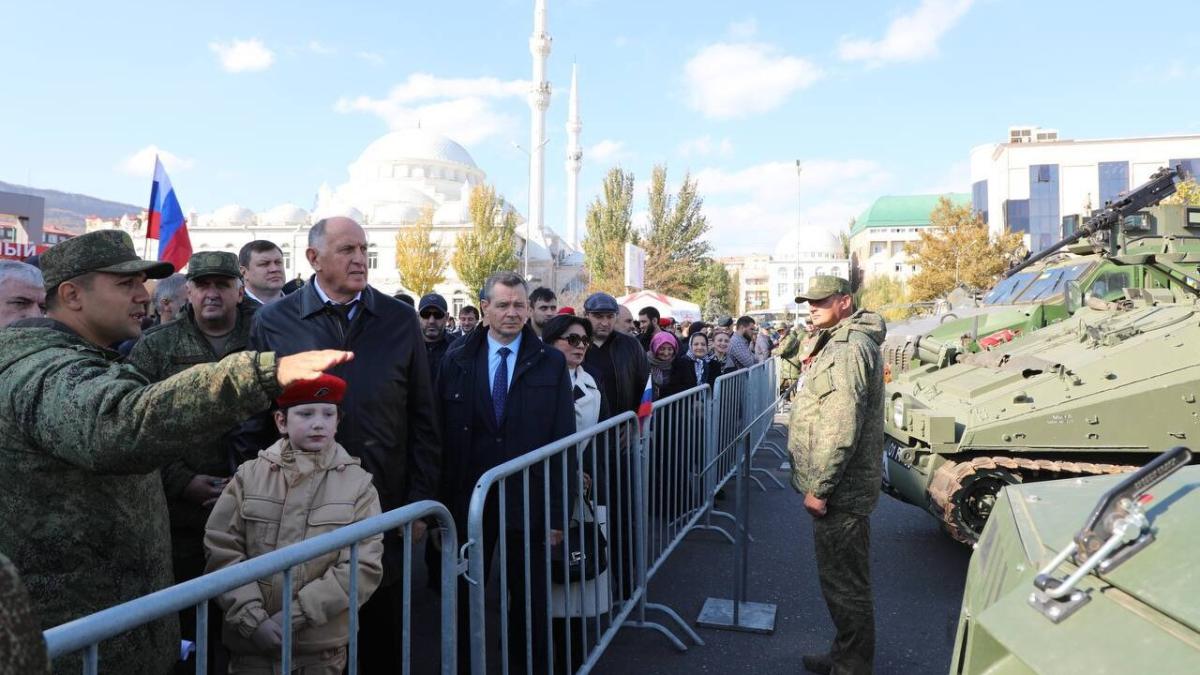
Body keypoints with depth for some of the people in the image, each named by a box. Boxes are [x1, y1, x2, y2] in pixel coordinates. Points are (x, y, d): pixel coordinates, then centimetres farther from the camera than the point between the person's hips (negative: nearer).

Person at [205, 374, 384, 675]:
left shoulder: (358, 483, -6)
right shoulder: (249, 476, -2)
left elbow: (365, 567, -10)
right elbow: (221, 551, -4)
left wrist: (296, 615, -13)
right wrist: (252, 619, -12)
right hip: (251, 642, 1)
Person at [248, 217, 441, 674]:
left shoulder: (400, 320, 1)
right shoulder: (273, 322, -1)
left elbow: (422, 421, 2)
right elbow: (255, 420, 1)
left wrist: (420, 500, 0)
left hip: (385, 509, 1)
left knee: (382, 638, 16)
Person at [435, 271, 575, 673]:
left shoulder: (551, 363, -2)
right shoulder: (456, 361, 1)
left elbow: (564, 440, -4)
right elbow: (443, 437, -2)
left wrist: (558, 513, -7)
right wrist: (442, 505, -5)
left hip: (528, 502, 0)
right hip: (469, 501, 1)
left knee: (530, 599, 15)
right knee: (463, 597, 15)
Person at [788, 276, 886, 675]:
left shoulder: (850, 347, -18)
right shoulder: (838, 343, 16)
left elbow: (842, 428, -25)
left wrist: (820, 487, -22)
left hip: (838, 492, -11)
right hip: (842, 488, 11)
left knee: (844, 584, 1)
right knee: (841, 579, 21)